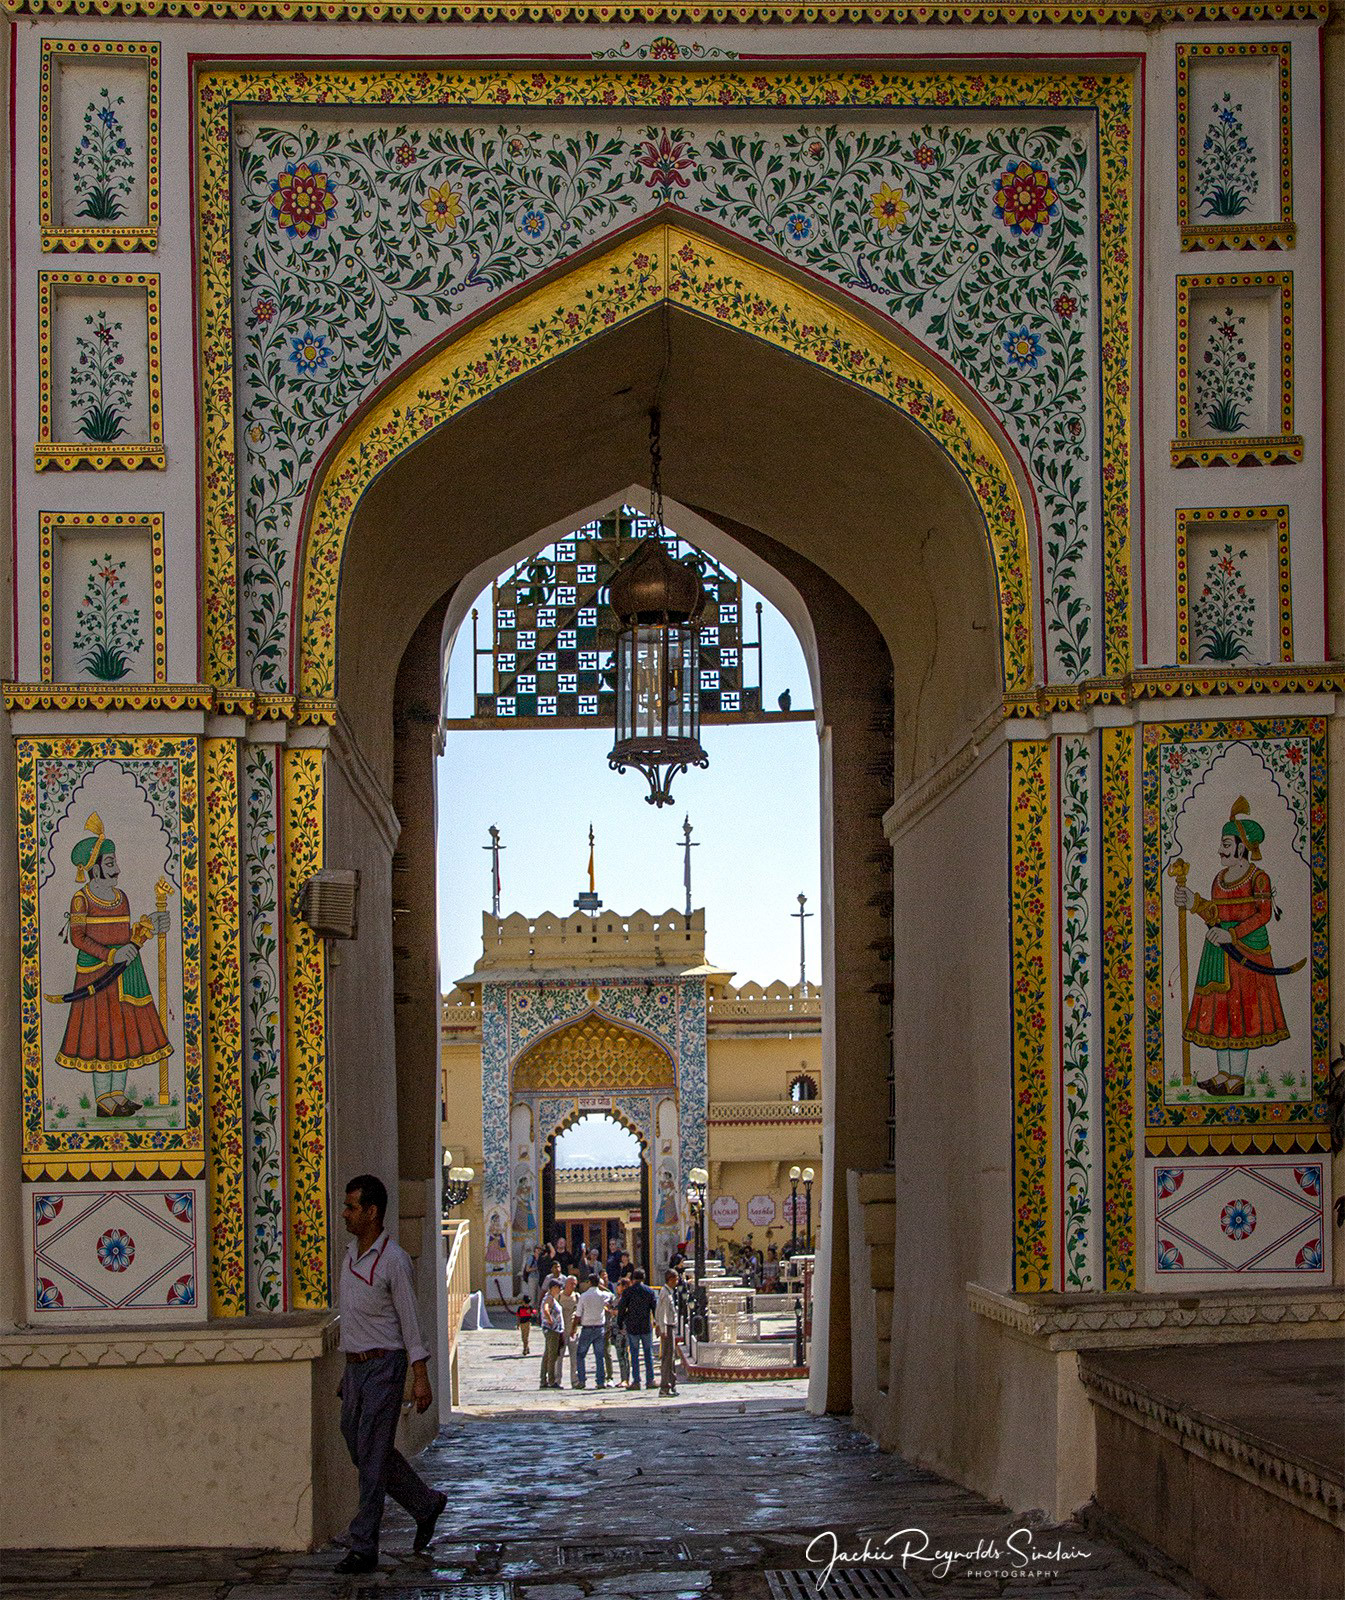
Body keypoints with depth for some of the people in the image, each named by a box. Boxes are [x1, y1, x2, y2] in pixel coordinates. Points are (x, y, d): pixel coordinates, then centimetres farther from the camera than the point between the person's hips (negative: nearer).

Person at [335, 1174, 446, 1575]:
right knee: (359, 1446, 13)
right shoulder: (352, 1252, 11)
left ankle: (364, 1547, -3)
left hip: (383, 1364, -8)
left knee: (372, 1456, -6)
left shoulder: (393, 1260, -13)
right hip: (355, 1364, 9)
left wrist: (421, 1377, -14)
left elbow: (410, 1321, -12)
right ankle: (426, 1503, 29)